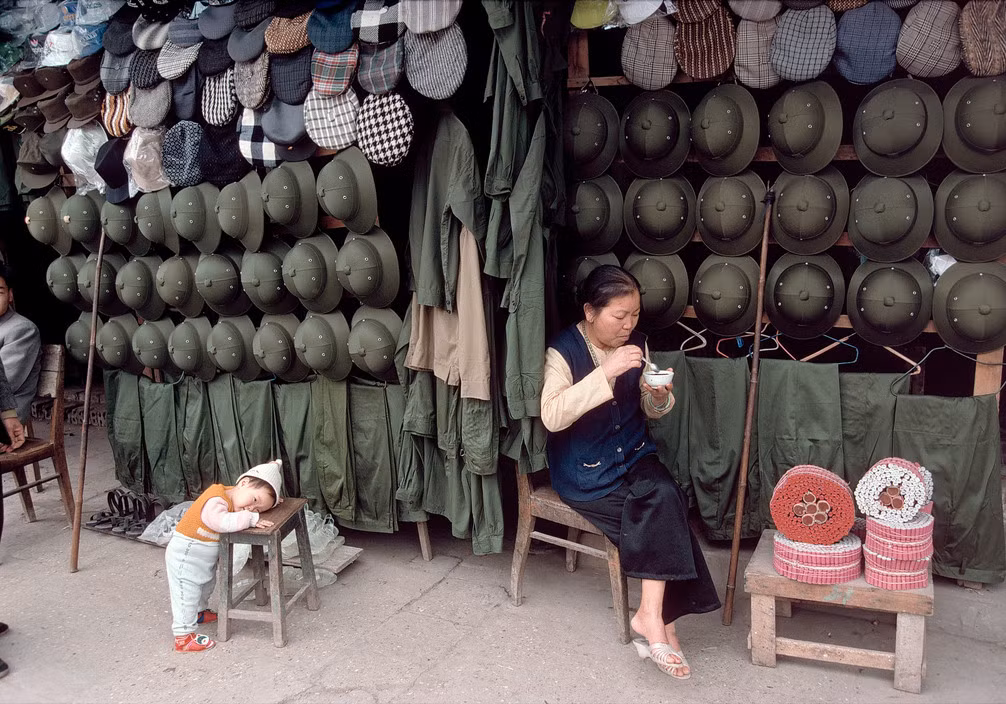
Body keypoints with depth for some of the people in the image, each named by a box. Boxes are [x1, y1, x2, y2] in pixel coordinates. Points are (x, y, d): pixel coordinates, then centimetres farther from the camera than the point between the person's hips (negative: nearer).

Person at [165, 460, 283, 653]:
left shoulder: (231, 498, -4)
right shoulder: (215, 500, -32)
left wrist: (271, 501, -4)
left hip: (205, 558, 10)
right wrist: (250, 519, -42)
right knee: (187, 594, -5)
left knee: (206, 585, 27)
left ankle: (200, 612, 49)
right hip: (184, 555, -10)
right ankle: (183, 637, 2)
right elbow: (222, 521, -50)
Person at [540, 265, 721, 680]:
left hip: (633, 455, 5)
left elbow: (649, 412, 13)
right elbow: (551, 417, -28)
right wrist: (605, 374, -33)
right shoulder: (563, 350, -14)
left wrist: (660, 397, -12)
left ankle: (652, 616, -17)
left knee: (667, 500, -25)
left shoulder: (636, 343, 3)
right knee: (665, 513, -22)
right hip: (584, 471, -5)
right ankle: (661, 621, -10)